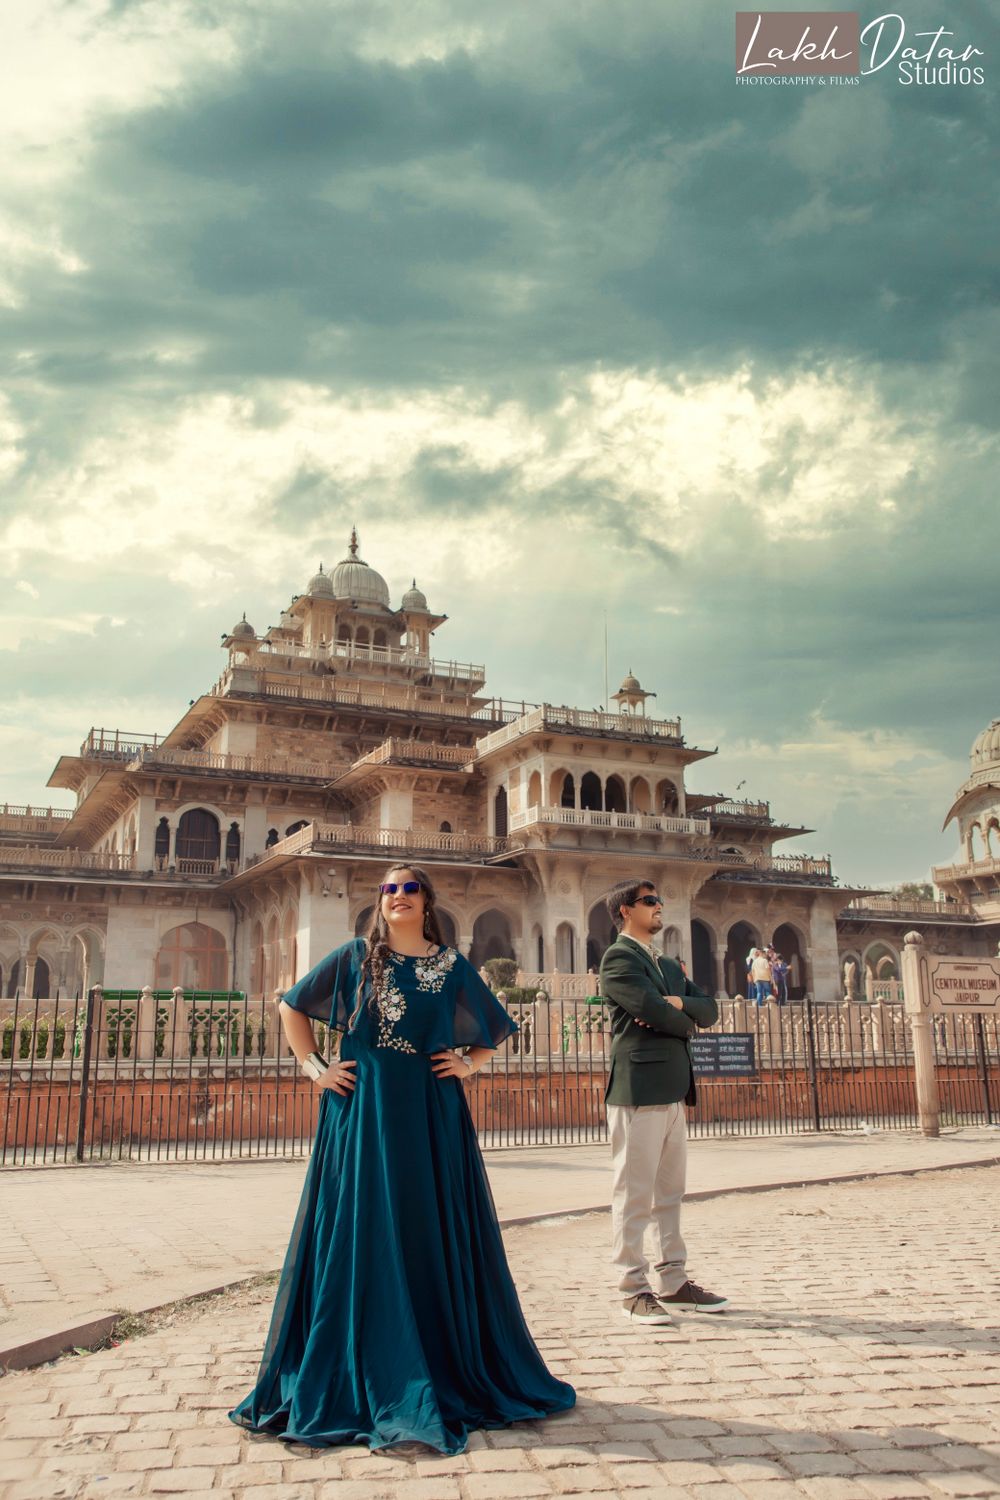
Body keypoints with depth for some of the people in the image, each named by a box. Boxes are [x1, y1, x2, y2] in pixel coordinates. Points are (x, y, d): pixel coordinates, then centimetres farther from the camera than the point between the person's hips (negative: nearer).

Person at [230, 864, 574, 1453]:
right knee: (363, 1238, 2)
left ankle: (450, 1366, 21)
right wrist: (316, 1067, 2)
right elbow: (294, 1007, 10)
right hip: (363, 1111, -1)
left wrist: (469, 1064, 4)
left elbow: (495, 1027, 19)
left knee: (437, 1237, 6)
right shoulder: (355, 957, 3)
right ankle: (364, 1376, 14)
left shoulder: (453, 965, 7)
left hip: (432, 1115, 1)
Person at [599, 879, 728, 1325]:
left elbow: (708, 1009, 13)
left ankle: (674, 1282, 21)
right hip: (639, 1088, -9)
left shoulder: (667, 965, 21)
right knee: (633, 1194, -3)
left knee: (669, 1192, 13)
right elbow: (654, 1010, -18)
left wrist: (678, 1004, -8)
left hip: (672, 1089, 9)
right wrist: (686, 1021, 2)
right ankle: (633, 1289, 4)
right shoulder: (618, 958, -6)